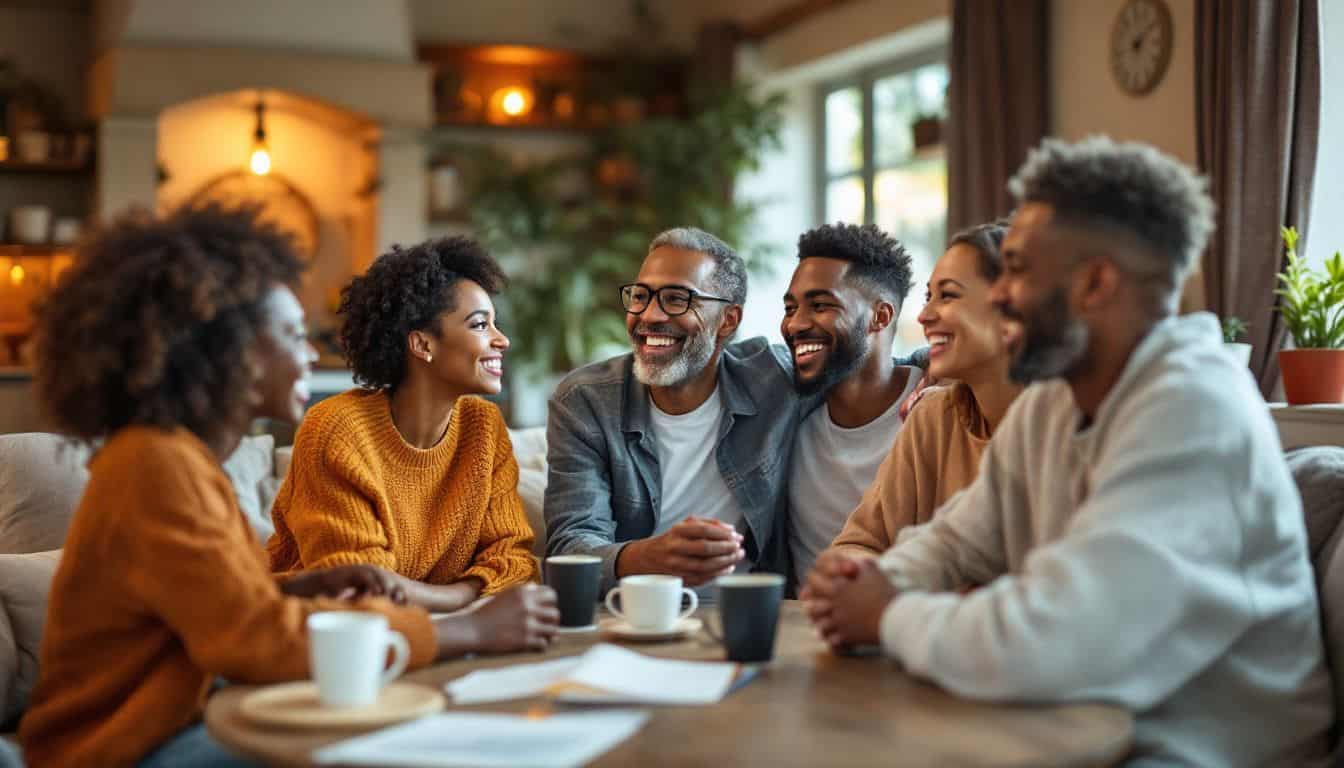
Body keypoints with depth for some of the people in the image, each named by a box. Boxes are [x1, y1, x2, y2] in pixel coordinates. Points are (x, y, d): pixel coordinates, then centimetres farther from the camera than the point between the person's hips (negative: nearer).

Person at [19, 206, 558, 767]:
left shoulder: (180, 455, 8)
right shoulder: (158, 466, -21)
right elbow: (260, 638, -28)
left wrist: (300, 589, -4)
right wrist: (471, 631, -25)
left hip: (175, 718, 9)